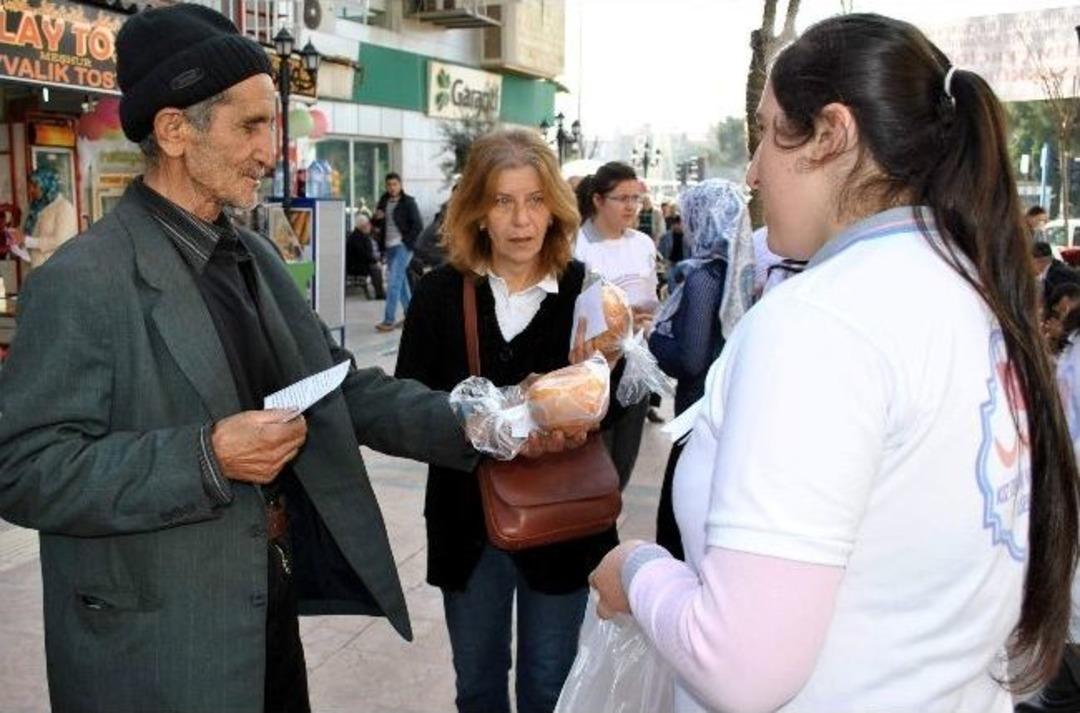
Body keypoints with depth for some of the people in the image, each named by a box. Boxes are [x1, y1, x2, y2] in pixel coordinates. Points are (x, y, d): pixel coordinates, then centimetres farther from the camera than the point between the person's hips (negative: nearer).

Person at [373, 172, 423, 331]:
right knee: (401, 281, 14)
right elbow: (377, 225, 18)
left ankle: (389, 320, -12)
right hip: (389, 246, 7)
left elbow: (418, 225, -9)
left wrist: (406, 240, -13)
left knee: (394, 282, -12)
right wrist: (377, 218, -4)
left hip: (403, 246, -7)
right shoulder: (383, 201, 10)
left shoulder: (408, 202, -6)